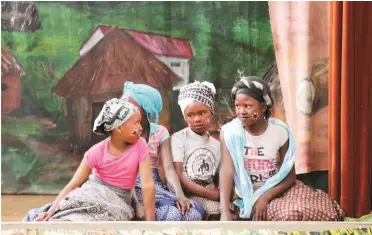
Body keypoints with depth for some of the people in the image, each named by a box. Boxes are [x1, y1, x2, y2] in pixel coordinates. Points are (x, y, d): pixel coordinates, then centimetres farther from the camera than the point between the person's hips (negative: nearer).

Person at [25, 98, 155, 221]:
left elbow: (147, 185, -17)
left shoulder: (140, 145, -16)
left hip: (118, 200, 0)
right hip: (93, 192, 0)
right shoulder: (97, 152, -15)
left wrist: (149, 221, -21)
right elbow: (73, 184, -15)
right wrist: (51, 212, -27)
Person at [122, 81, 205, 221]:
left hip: (154, 185, 3)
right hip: (131, 187, -3)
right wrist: (136, 203, -27)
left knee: (194, 213, -23)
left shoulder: (160, 133, 5)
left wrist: (180, 194, -26)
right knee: (172, 215, -30)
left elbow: (169, 169, -5)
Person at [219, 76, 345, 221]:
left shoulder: (280, 131, -8)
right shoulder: (229, 132, -12)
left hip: (276, 191, 2)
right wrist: (225, 211, -38)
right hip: (246, 196, -2)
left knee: (296, 212, -28)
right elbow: (227, 171, -24)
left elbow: (290, 177, -5)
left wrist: (265, 197, -22)